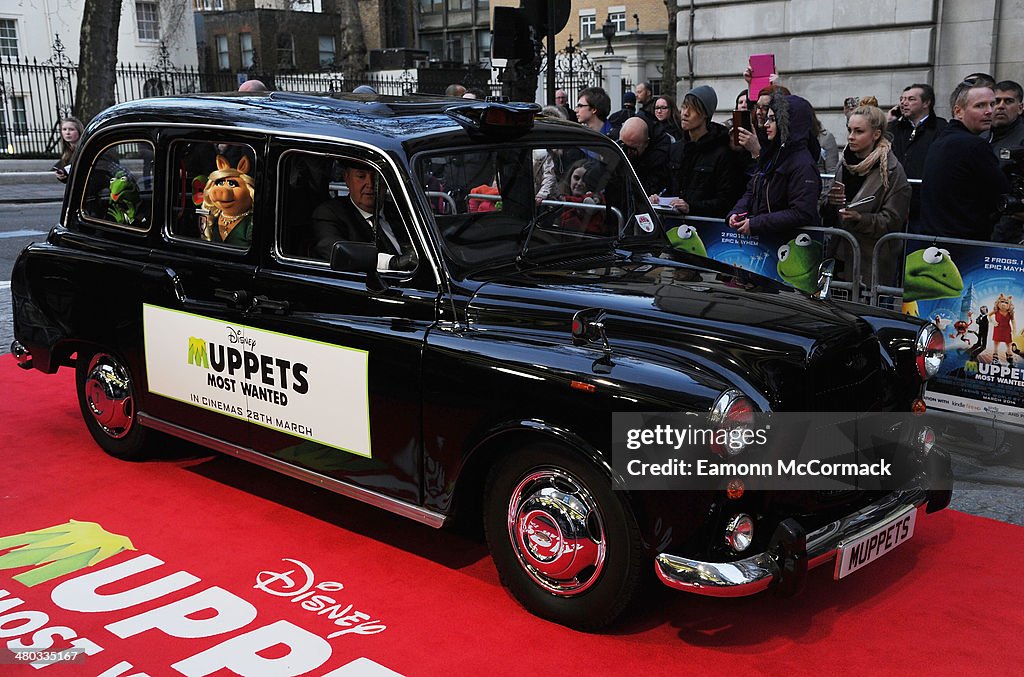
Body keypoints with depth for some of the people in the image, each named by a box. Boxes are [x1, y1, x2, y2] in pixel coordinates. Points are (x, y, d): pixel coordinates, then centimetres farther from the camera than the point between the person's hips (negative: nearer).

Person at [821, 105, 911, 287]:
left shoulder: (891, 170, -7)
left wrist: (860, 218, -24)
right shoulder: (845, 163, 9)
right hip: (841, 255, 5)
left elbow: (893, 221, -9)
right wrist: (830, 202, -9)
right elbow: (827, 216, 14)